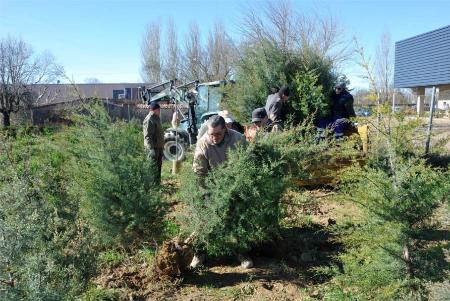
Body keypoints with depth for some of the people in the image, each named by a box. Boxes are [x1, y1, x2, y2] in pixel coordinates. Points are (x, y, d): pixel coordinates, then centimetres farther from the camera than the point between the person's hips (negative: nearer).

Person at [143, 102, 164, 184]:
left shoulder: (156, 118, 14)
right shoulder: (149, 120, -17)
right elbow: (147, 136, -23)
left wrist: (162, 146, 23)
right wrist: (151, 149, -28)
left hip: (159, 147, 10)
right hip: (153, 147, -10)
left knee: (159, 165, 17)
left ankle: (158, 182, 29)